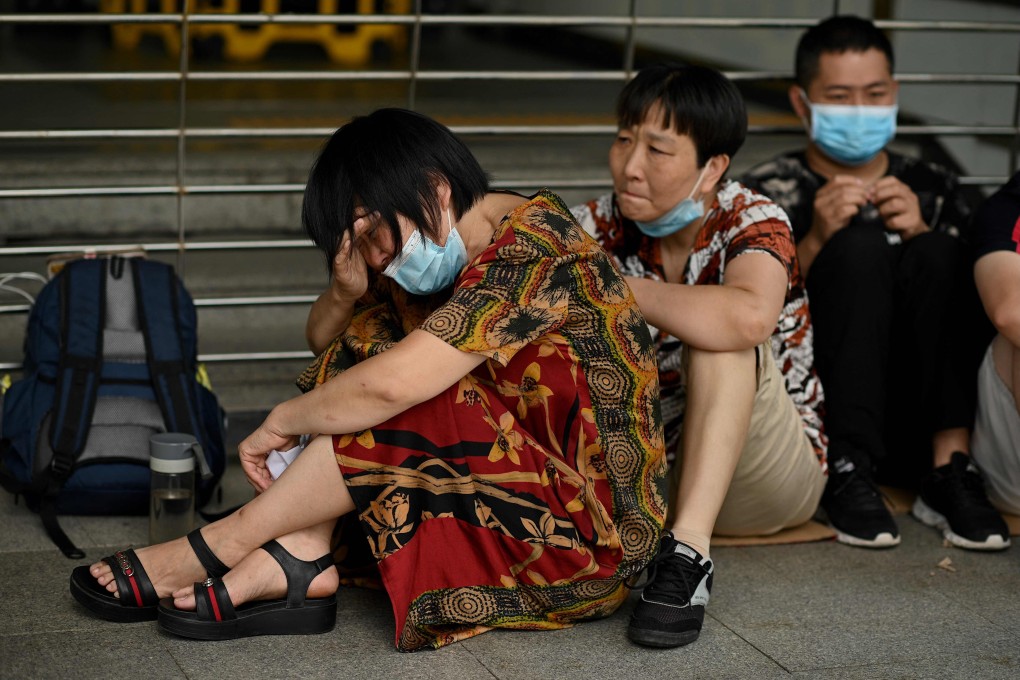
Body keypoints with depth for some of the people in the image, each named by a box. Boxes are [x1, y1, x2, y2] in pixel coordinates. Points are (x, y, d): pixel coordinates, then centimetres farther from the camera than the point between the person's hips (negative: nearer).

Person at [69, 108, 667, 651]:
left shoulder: (533, 250, -22)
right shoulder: (448, 259, 6)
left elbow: (391, 386, -30)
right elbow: (325, 338, 15)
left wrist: (282, 421, -14)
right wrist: (345, 296, -8)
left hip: (595, 524, -9)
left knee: (385, 393, -24)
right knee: (365, 345, 0)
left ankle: (219, 547, -10)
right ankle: (296, 560, -16)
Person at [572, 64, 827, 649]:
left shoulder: (751, 223, -16)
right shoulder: (602, 227, -4)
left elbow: (749, 317, -39)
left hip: (767, 481, -3)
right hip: (647, 469, 3)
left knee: (718, 337, -31)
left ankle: (688, 550, -40)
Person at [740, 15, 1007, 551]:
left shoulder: (931, 190, 15)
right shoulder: (766, 193, 7)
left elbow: (967, 303, 4)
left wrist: (921, 235, -13)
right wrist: (815, 243, -18)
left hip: (915, 431, 2)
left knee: (937, 253, -19)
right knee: (860, 244, -22)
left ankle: (948, 472, -26)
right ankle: (848, 474, -29)